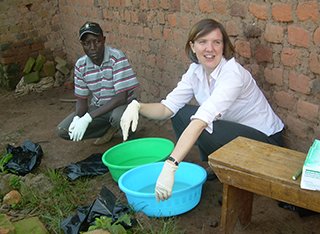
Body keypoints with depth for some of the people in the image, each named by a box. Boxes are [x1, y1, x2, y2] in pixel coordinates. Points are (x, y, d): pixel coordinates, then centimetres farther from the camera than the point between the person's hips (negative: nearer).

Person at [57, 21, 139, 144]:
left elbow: (121, 97, -28)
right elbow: (81, 99, 1)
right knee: (62, 130, -11)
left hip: (121, 106, -5)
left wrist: (88, 117, -32)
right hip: (97, 107, 5)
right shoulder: (80, 65, -7)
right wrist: (77, 118, -23)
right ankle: (109, 128, 6)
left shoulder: (117, 57, -23)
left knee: (118, 116, -41)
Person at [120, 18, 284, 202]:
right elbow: (167, 108, -10)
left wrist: (170, 165, -49)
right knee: (180, 113, -5)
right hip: (231, 130, 7)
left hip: (264, 139, -7)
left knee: (204, 128, -30)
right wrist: (137, 106, -31)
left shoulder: (233, 74, -29)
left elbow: (202, 121, -41)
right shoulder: (196, 71, -6)